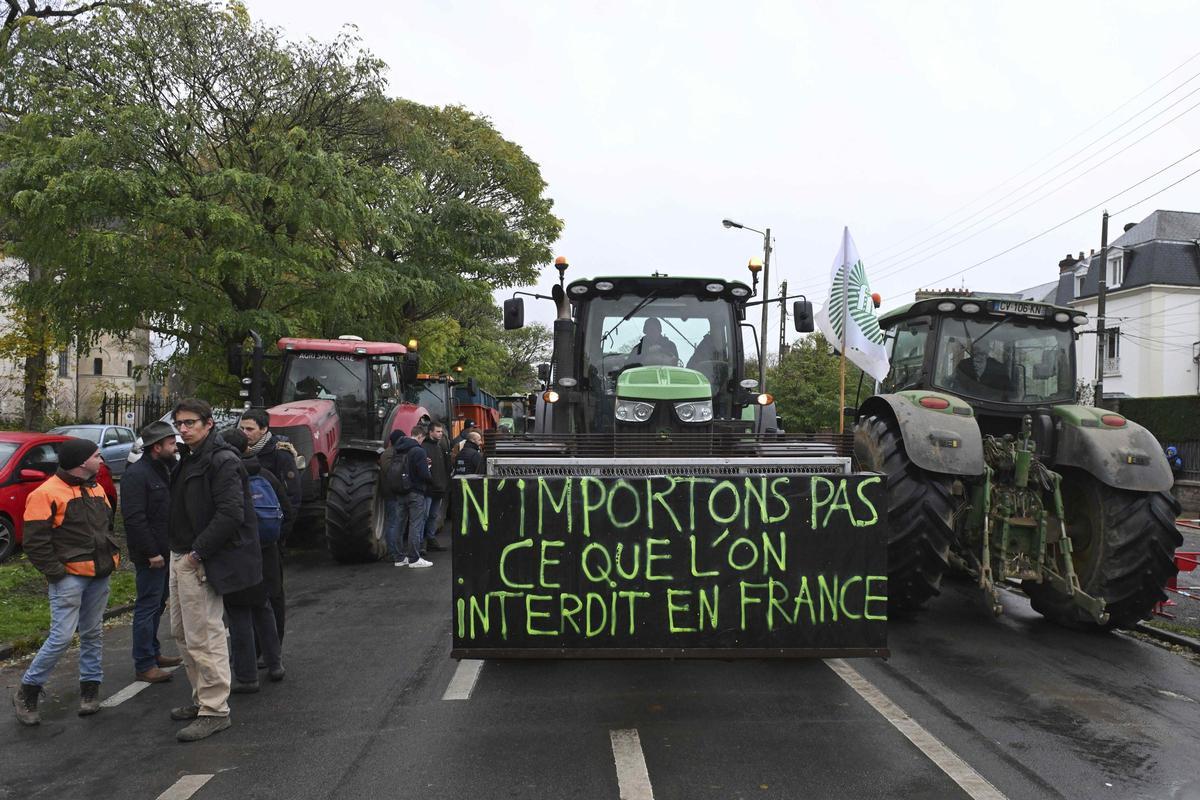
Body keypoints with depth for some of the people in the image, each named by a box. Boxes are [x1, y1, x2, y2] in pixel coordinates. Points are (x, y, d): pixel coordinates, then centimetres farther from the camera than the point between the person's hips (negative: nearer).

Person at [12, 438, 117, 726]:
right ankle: (27, 692, 9)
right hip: (69, 577, -7)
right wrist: (56, 572, -14)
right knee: (61, 637, -9)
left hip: (99, 575, 7)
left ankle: (90, 688, 22)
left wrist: (111, 556, 14)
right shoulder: (47, 493, -12)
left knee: (93, 634, 12)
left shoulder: (96, 489, 13)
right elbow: (35, 542, -12)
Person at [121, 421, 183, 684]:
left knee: (157, 604, 18)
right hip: (151, 554, -9)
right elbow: (134, 517, -22)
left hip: (166, 551, 9)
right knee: (148, 607, -3)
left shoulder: (166, 469, 13)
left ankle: (153, 653, 30)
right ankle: (144, 665, 4)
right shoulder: (137, 474, -16)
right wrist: (151, 553, -22)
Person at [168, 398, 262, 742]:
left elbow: (230, 514, -25)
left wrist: (198, 552, -22)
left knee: (203, 636, -6)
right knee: (182, 632, 19)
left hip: (202, 562, -11)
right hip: (182, 558, 11)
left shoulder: (222, 461, -16)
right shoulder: (190, 459, 15)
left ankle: (215, 710, 3)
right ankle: (203, 698, 31)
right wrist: (180, 551, 12)